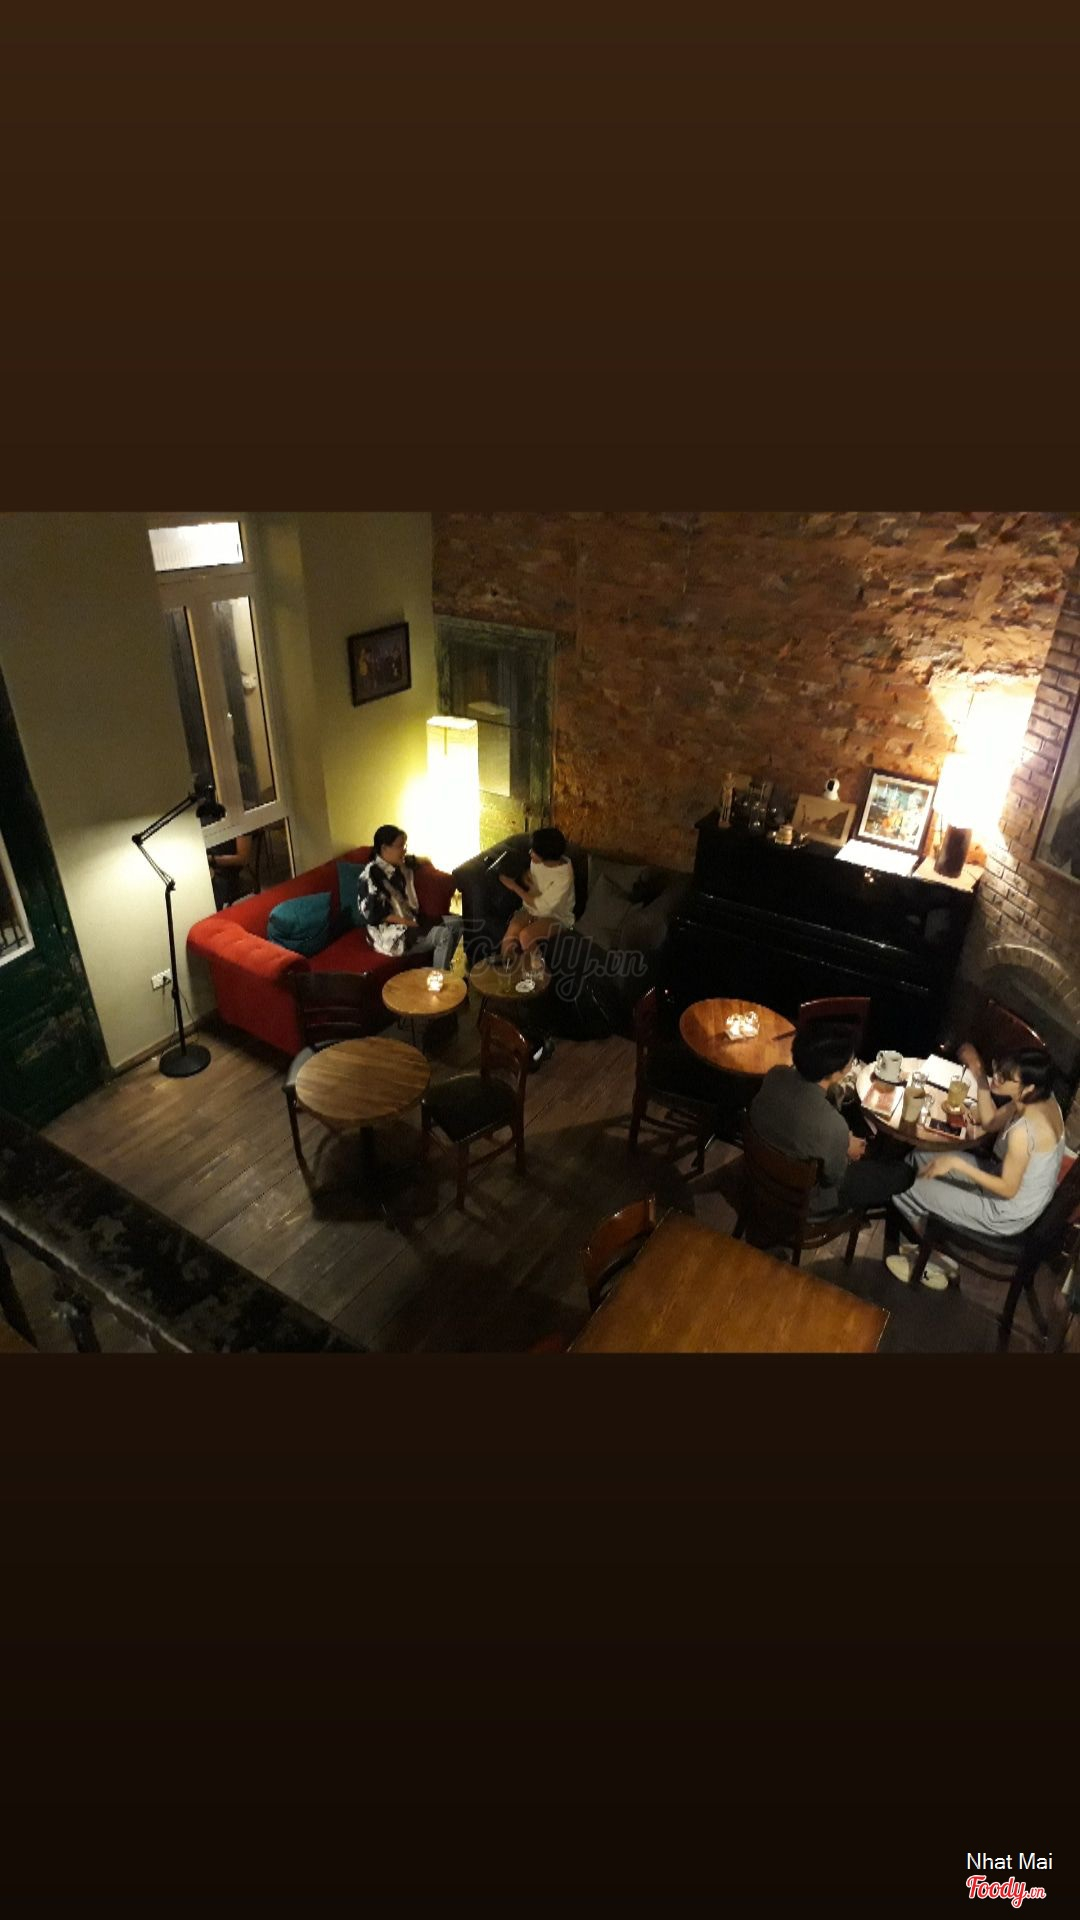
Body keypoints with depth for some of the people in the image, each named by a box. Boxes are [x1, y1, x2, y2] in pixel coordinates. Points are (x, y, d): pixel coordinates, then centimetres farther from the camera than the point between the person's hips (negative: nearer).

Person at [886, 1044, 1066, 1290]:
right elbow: (991, 1122, 4)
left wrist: (957, 1164, -25)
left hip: (1008, 1213, -9)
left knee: (906, 1188, -4)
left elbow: (1008, 1189, -25)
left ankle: (940, 1262, 20)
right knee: (919, 1159, 12)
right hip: (1016, 1185, 9)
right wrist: (979, 1074, -3)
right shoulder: (1041, 1099, -11)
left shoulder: (1023, 1132, -35)